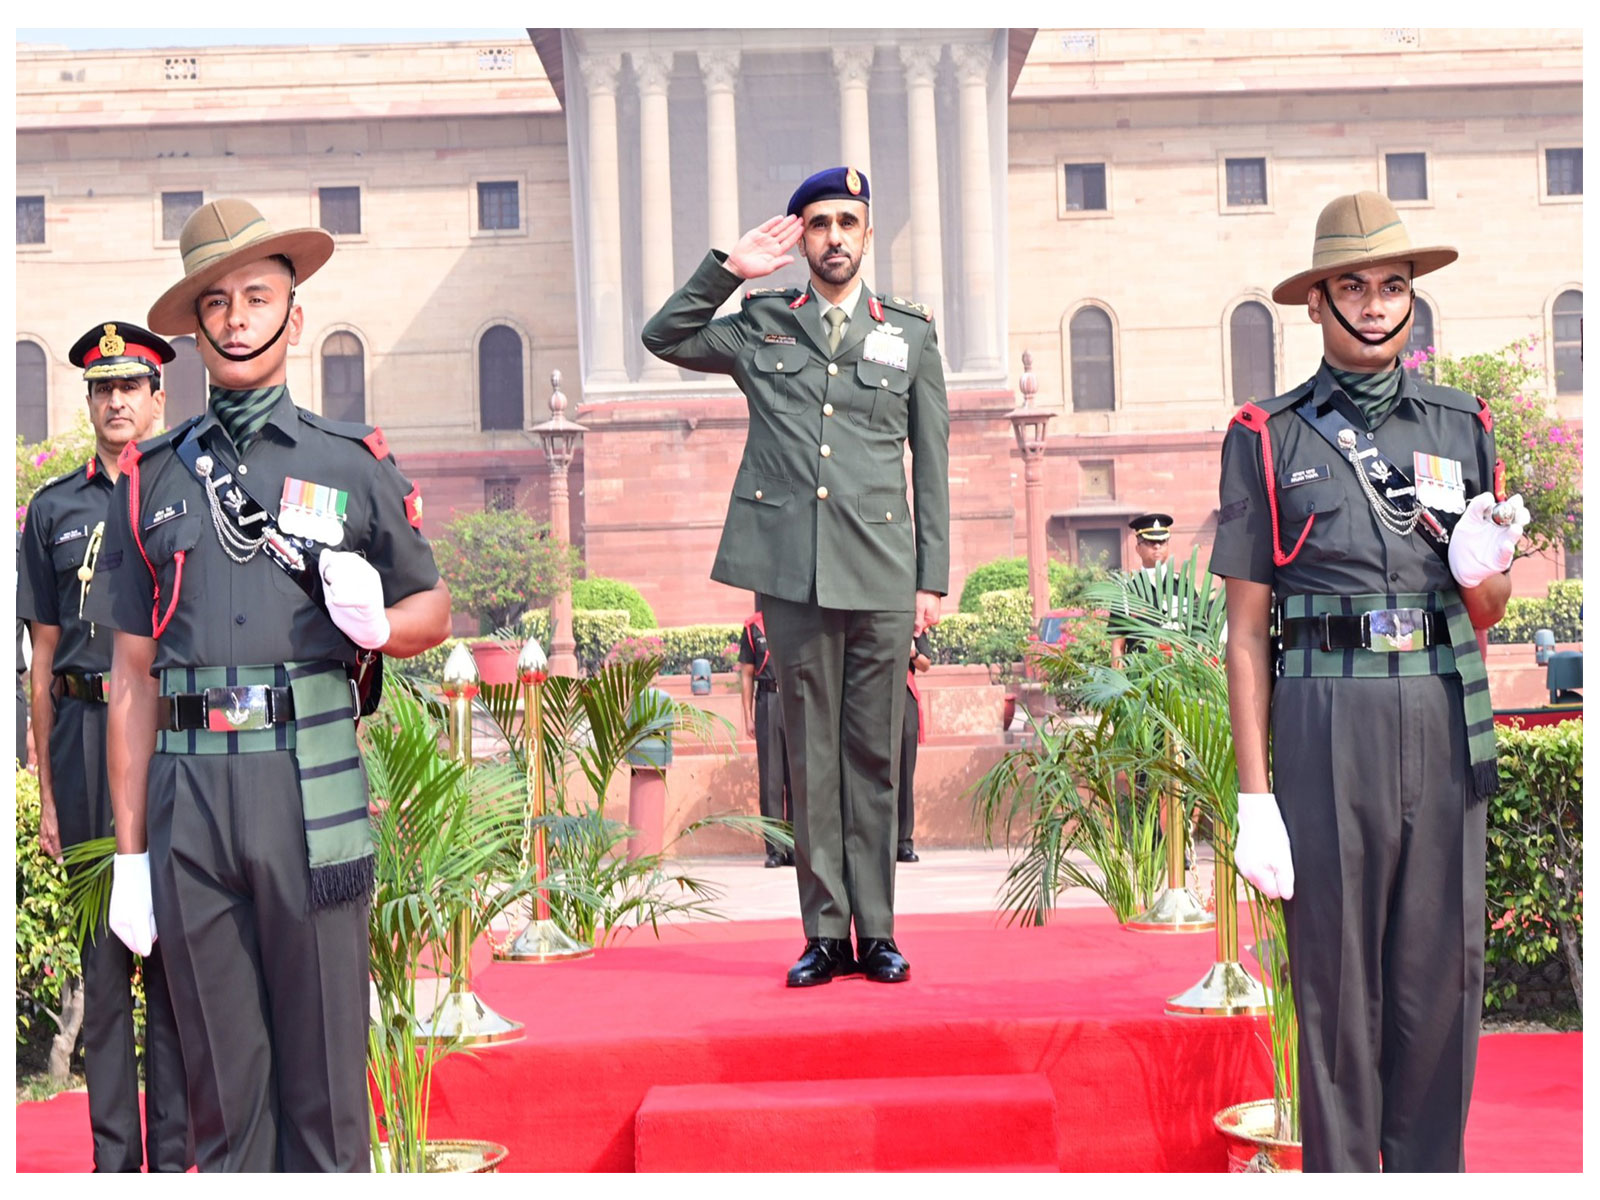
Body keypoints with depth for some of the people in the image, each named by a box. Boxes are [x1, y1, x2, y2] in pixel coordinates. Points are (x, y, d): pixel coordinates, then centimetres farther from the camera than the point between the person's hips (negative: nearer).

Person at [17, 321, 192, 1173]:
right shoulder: (53, 509, 12)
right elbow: (43, 661, 11)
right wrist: (46, 792, 7)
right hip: (87, 732, 2)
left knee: (176, 952, 1)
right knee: (101, 951, 6)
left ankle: (176, 1152, 9)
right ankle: (114, 1156, 14)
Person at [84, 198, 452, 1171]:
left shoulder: (355, 463, 9)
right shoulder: (152, 479, 12)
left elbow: (436, 609, 15)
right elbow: (133, 677, 12)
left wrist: (377, 621, -9)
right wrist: (129, 853, 9)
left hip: (312, 790, -2)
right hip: (189, 793, 2)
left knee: (326, 1075, 2)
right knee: (222, 1082, 8)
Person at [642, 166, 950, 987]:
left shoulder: (910, 333, 12)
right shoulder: (760, 324, 12)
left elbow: (932, 465, 12)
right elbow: (663, 339, 11)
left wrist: (933, 578, 6)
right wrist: (727, 270, 1)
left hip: (880, 573, 0)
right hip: (792, 571, 0)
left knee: (874, 756, 3)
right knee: (811, 755, 3)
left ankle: (876, 933, 11)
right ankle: (824, 933, 10)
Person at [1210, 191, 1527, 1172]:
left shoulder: (1464, 427, 13)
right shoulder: (1269, 440, 4)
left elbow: (1490, 609, 18)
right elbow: (1247, 632, 2)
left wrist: (1482, 573, -7)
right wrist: (1254, 797, -4)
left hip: (1446, 717, 3)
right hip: (1327, 721, -3)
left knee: (1442, 966, 7)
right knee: (1335, 968, 3)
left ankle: (1433, 1166, 21)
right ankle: (1342, 1170, 15)